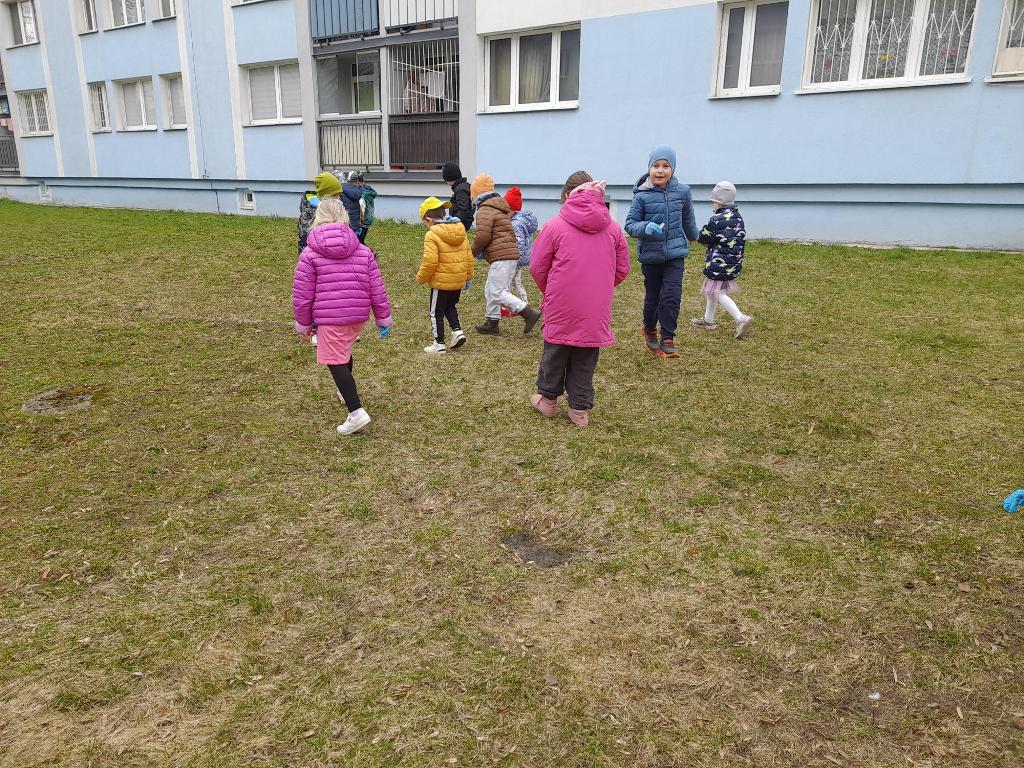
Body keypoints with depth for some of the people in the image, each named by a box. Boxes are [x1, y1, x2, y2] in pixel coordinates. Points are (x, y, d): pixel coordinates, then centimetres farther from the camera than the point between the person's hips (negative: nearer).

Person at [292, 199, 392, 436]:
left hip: (330, 317, -5)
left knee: (335, 361, -1)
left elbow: (302, 294, -4)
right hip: (358, 314, 5)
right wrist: (383, 317, 13)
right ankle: (346, 391, 49)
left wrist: (303, 322, 9)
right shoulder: (362, 251, 5)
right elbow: (376, 288, 4)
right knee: (345, 351, 28)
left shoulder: (310, 253, -5)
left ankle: (356, 412, -13)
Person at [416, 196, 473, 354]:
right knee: (451, 306, 27)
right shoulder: (461, 231, 5)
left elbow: (430, 262, -21)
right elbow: (468, 256, 9)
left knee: (436, 313, 8)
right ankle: (457, 331, 10)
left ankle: (439, 344, 13)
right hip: (459, 280, 7)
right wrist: (468, 276, 19)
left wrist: (420, 278, -6)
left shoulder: (432, 235, -16)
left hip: (441, 282, -7)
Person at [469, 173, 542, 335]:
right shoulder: (502, 207, 22)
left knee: (497, 292, -9)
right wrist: (484, 251, 24)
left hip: (501, 256, -10)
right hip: (512, 254, 10)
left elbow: (482, 236, -19)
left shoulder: (484, 211, -9)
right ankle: (492, 323, 21)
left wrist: (474, 252, 0)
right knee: (490, 290, 16)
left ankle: (530, 313, -14)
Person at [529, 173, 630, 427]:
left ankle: (548, 399, 31)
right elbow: (622, 270, 9)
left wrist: (549, 292, 16)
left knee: (555, 354, 16)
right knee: (585, 362, 12)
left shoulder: (555, 225, -6)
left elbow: (537, 268, -2)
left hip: (561, 308, -2)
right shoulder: (612, 227, 4)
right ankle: (580, 409, 17)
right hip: (596, 311, 2)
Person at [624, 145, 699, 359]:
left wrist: (692, 236, 33)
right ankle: (649, 330, 36)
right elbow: (630, 224, -8)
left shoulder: (683, 192, -2)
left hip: (675, 253, 1)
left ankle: (667, 339, 3)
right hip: (650, 255, -1)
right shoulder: (642, 195, -9)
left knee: (672, 296, -9)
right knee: (652, 296, 10)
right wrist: (645, 227, -28)